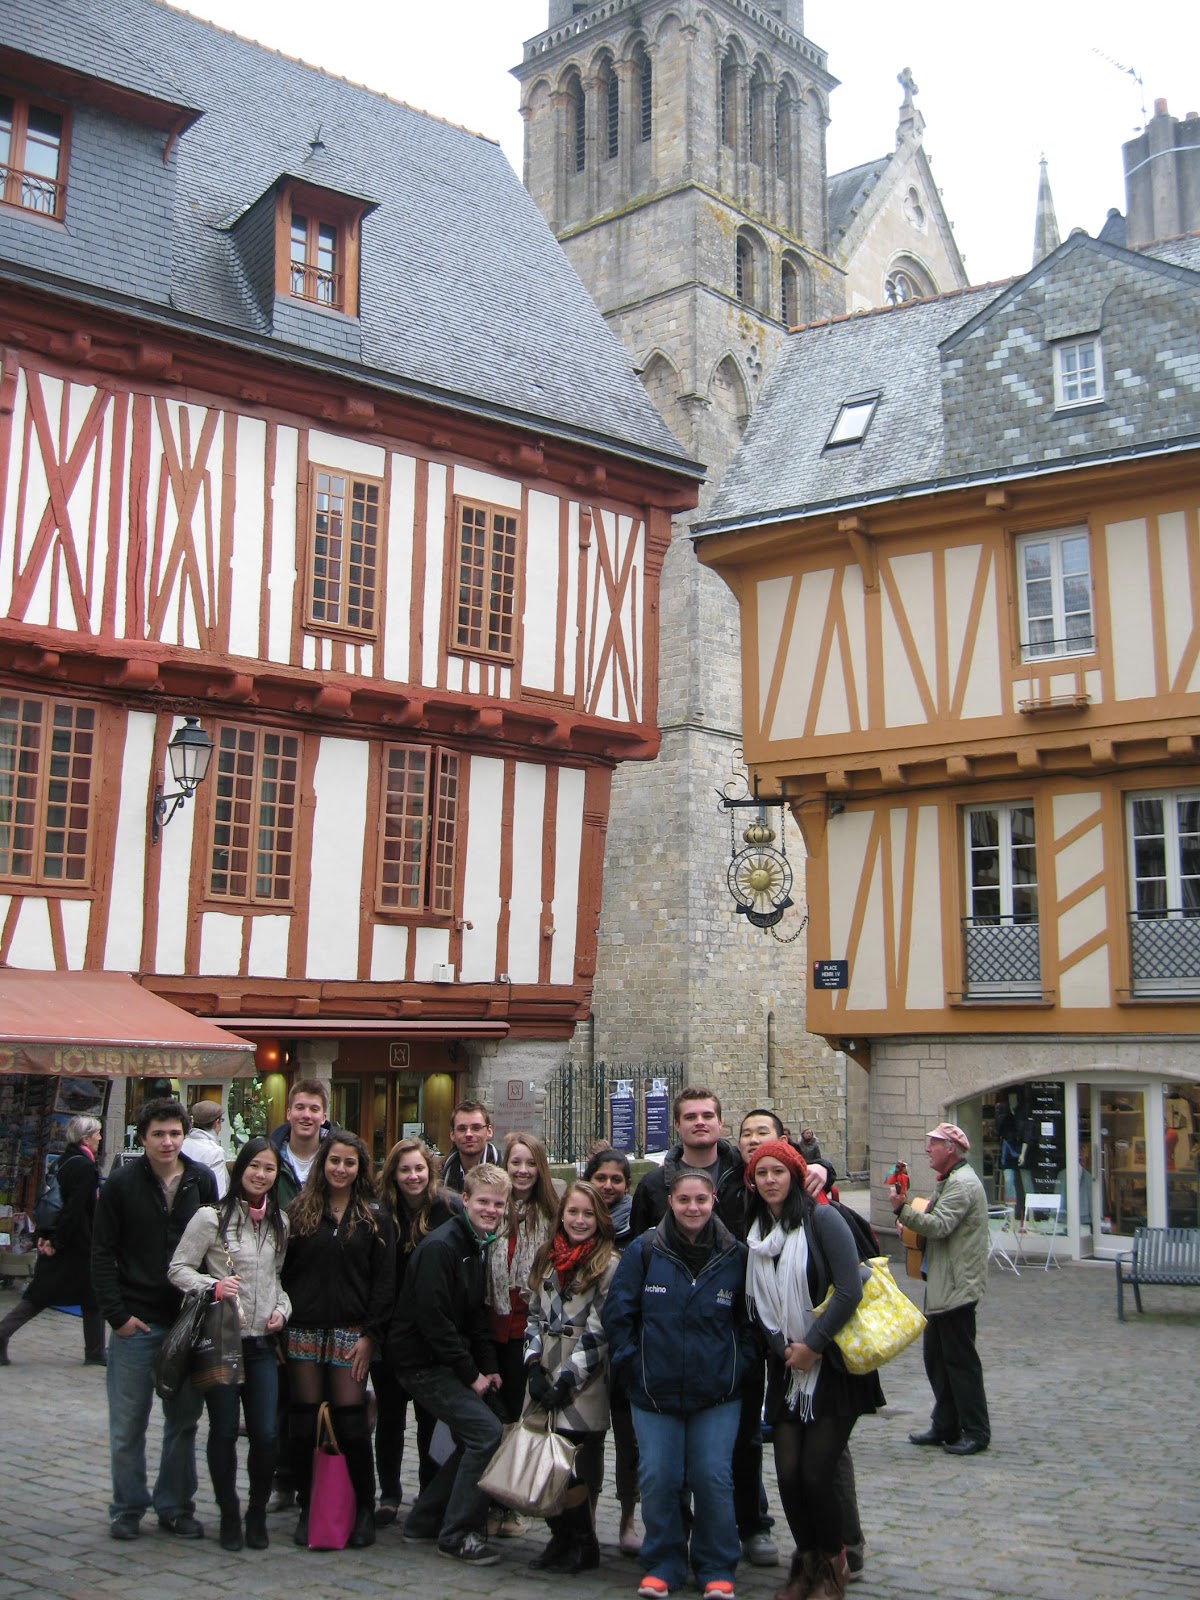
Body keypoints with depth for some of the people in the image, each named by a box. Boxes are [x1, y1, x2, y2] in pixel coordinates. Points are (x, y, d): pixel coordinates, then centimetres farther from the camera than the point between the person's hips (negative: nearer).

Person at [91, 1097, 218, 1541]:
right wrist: (117, 1314, -9)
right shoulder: (121, 1184, -5)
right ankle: (128, 1508, 22)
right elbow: (102, 1253, -3)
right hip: (136, 1321, -2)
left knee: (184, 1420, 9)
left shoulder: (202, 1181, 2)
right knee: (128, 1423, 6)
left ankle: (176, 1507, 22)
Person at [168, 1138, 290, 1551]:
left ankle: (257, 1513, 20)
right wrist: (214, 1287, -21)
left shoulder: (280, 1222, 10)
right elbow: (178, 1269, -6)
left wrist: (282, 1308, 4)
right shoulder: (212, 1217, -6)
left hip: (263, 1342, 4)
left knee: (267, 1435, -1)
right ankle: (229, 1516, 22)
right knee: (224, 1432, 3)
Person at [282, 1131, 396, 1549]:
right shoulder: (299, 1211, 8)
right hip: (303, 1330, 2)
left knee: (351, 1421, -3)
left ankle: (364, 1510, 9)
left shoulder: (374, 1217, 5)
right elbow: (283, 1271, 7)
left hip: (350, 1333, -1)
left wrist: (371, 1334, -6)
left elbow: (384, 1280, 1)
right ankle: (308, 1509, 15)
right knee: (303, 1422, 3)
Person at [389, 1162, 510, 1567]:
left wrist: (488, 1367, 6)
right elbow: (434, 1320, -23)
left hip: (448, 1360, 10)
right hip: (422, 1362, -10)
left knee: (474, 1440, 11)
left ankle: (424, 1522, 25)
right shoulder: (439, 1247, -20)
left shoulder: (479, 1245, 8)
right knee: (486, 1431, -16)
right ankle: (458, 1534, -4)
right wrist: (471, 1374, -16)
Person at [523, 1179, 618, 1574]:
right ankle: (561, 1538, 24)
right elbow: (534, 1316, 13)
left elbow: (599, 1333, -10)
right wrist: (535, 1367, 0)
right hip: (543, 1383, 5)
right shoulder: (547, 1258, 11)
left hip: (584, 1391, -5)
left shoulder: (608, 1265, -6)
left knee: (575, 1468, -4)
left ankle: (583, 1546, 15)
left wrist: (567, 1379, -13)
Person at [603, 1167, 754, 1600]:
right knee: (658, 1479, 0)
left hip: (717, 1393, 0)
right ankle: (662, 1565, 19)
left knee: (713, 1477, -3)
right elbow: (617, 1313, 3)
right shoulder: (644, 1252, -1)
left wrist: (738, 1367, 0)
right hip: (655, 1391, 0)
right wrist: (632, 1365, -2)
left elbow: (751, 1320, 10)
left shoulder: (735, 1256, 2)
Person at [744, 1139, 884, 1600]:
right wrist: (783, 1349, -7)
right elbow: (755, 1303, 9)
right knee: (788, 1472, -1)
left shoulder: (821, 1218, -11)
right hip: (786, 1370, 5)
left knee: (815, 1473, -7)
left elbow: (850, 1290, -17)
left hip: (833, 1366, -5)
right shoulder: (754, 1233, 8)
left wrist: (812, 1345, -14)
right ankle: (806, 1561, 23)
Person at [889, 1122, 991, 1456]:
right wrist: (908, 1217, 6)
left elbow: (939, 1226, -26)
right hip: (942, 1287, 11)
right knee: (937, 1359, 14)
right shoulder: (950, 1181, 18)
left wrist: (902, 1210, -27)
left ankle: (976, 1431, 6)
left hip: (957, 1287, -11)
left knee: (961, 1360, -3)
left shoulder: (963, 1184, -16)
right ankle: (945, 1426, 23)